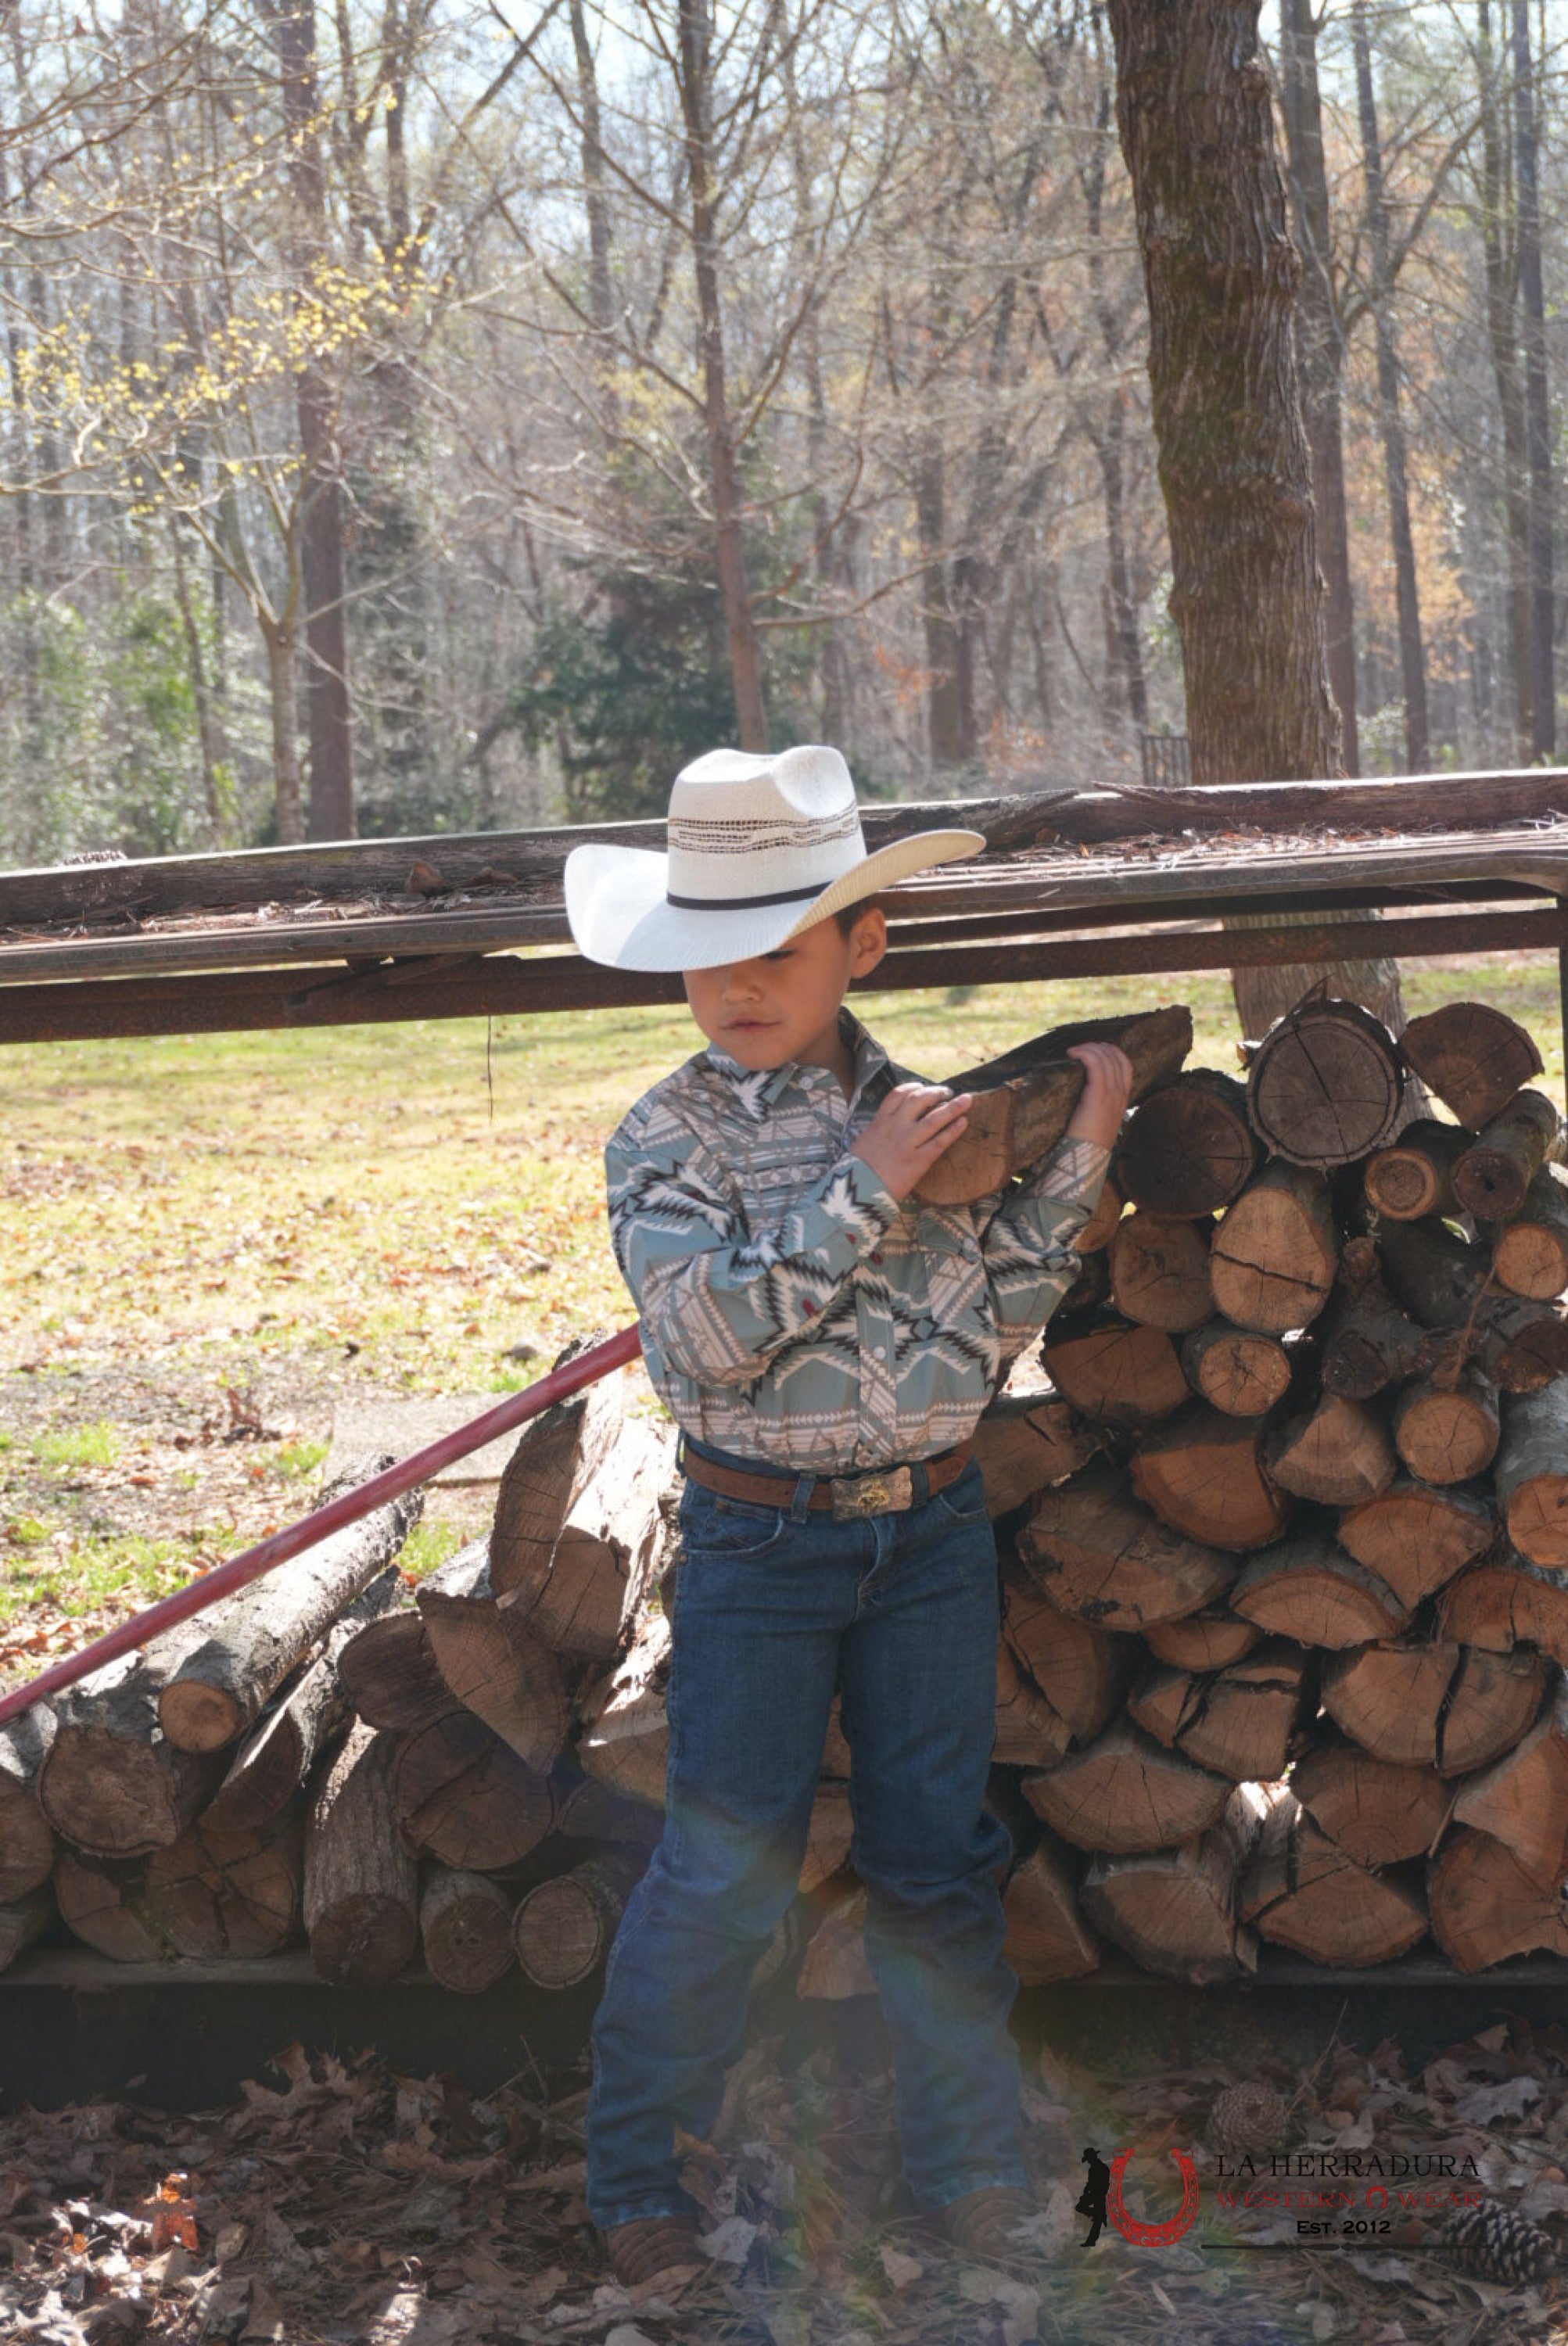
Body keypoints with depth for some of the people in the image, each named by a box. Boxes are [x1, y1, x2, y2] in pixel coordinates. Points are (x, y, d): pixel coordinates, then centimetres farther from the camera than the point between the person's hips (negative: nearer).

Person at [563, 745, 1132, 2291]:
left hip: (932, 1533, 3)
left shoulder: (930, 1107, 3)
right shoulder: (667, 1139, -8)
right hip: (758, 1541, -3)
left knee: (937, 1856, 11)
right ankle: (637, 2173, 15)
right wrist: (865, 1191, -21)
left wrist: (1076, 1163, -4)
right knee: (726, 1870, -1)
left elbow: (998, 1319, 5)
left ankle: (969, 2165, 24)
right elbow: (708, 1337, -22)